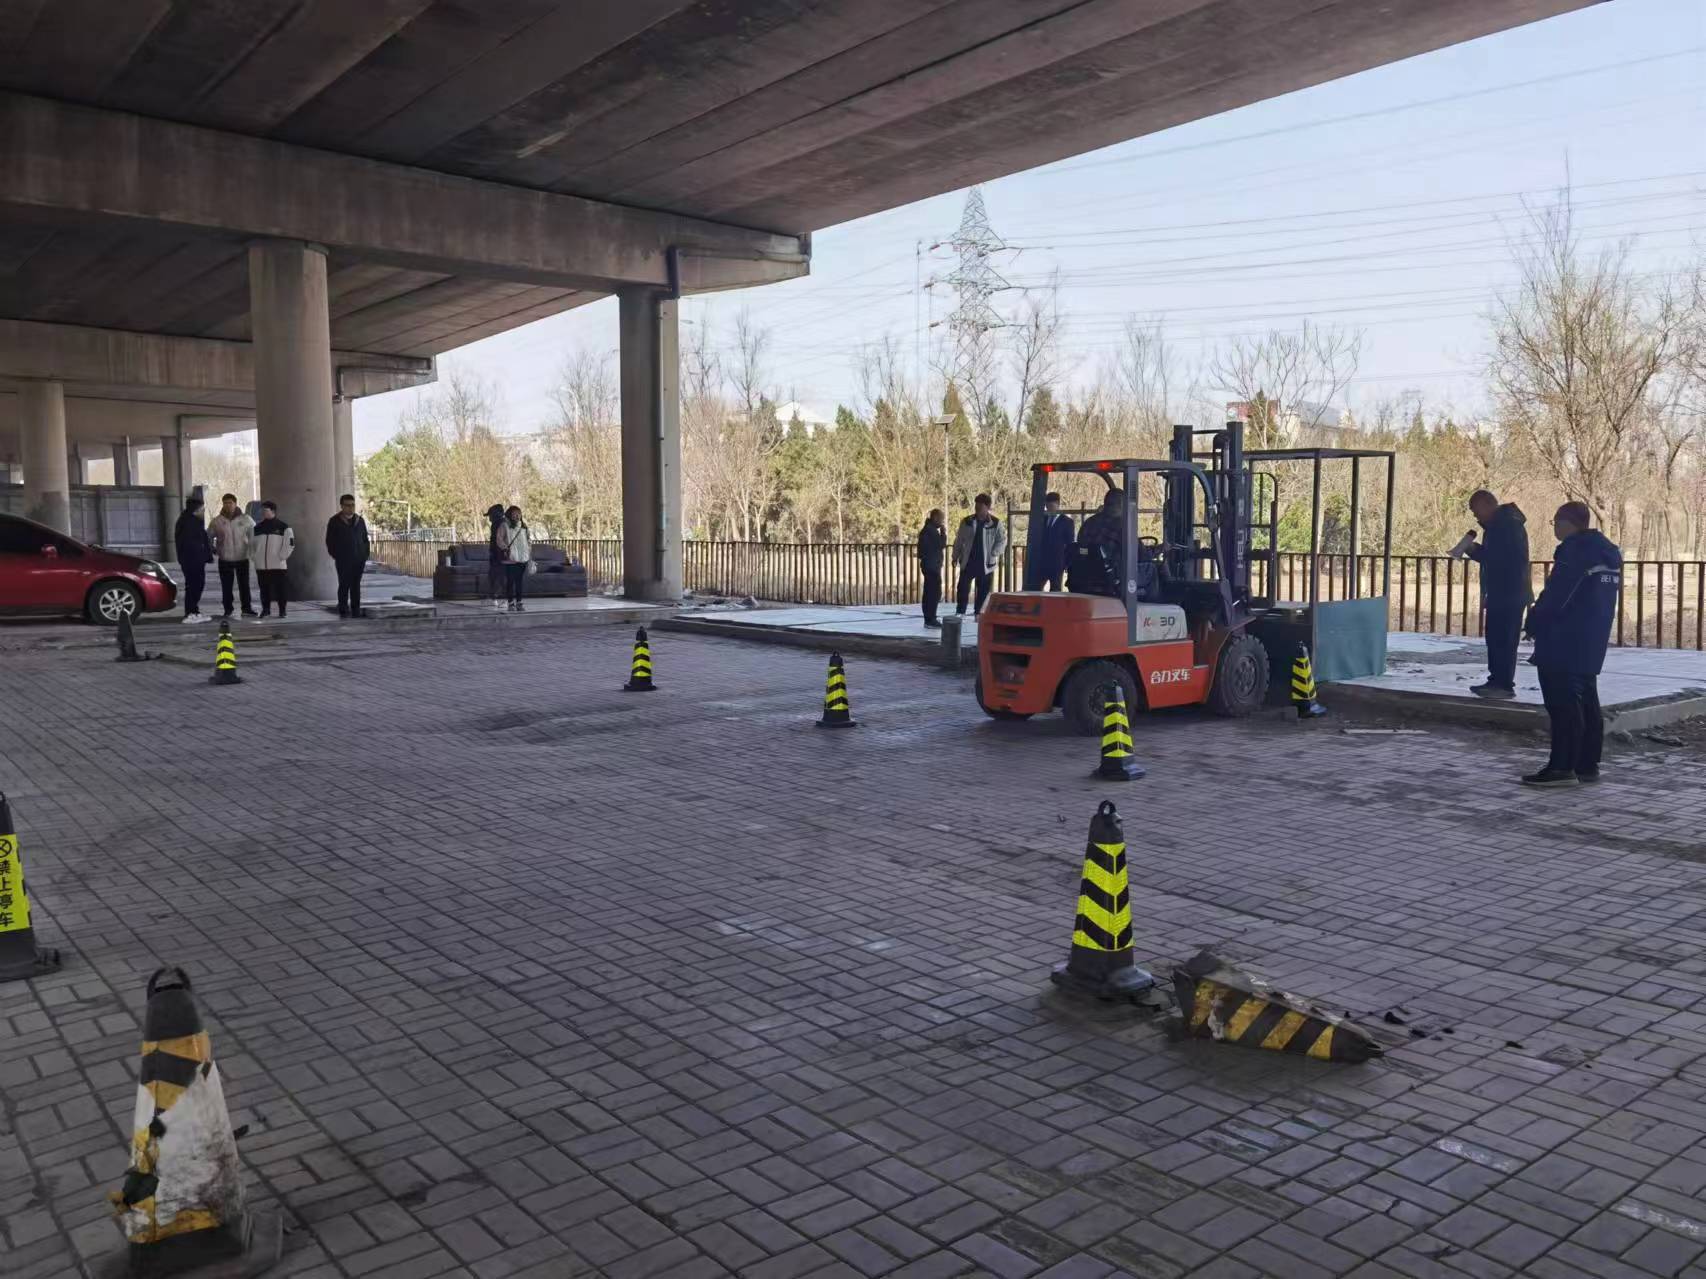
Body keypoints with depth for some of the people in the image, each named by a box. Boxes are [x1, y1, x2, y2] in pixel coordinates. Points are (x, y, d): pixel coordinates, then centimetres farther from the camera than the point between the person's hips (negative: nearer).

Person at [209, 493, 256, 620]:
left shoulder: (245, 519, -2)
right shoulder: (217, 521, 0)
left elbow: (254, 534, 5)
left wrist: (253, 550, -5)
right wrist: (213, 550, -2)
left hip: (242, 558, -1)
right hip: (225, 560, 1)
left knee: (244, 585, 4)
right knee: (226, 587, 4)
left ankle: (247, 608, 12)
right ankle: (228, 610, 12)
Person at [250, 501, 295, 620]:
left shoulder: (283, 527, -1)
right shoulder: (257, 528, 13)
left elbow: (290, 544, -5)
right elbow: (251, 544, 20)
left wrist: (281, 557, -10)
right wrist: (253, 557, 7)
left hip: (278, 564, -4)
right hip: (261, 565, 4)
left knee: (281, 588, -3)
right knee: (264, 589, 7)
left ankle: (282, 611, 4)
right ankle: (265, 609, 16)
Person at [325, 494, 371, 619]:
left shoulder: (360, 520, 11)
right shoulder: (334, 521, 0)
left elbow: (365, 539, 15)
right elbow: (330, 541, 1)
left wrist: (365, 555, 6)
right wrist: (336, 556, -5)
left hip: (359, 560, 3)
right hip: (343, 561, -3)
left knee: (356, 586, 5)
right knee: (344, 585, -4)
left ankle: (356, 611, 7)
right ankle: (343, 611, -1)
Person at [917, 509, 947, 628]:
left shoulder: (929, 529, 16)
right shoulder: (931, 530, -16)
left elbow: (937, 546, 20)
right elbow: (942, 545, -18)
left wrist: (942, 532, 11)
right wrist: (944, 532, -9)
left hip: (930, 565, 11)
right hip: (932, 566, -11)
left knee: (930, 593, 12)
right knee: (935, 593, -10)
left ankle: (929, 619, 16)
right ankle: (930, 620, -9)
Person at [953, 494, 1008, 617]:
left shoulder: (995, 523, -3)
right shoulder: (967, 522, 4)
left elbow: (1002, 541, -2)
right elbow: (959, 540, 8)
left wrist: (993, 554, -12)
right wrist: (956, 556, 5)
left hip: (985, 563, -1)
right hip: (968, 561, 1)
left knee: (983, 590, 6)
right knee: (963, 587, -2)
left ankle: (979, 613, 16)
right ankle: (960, 612, 4)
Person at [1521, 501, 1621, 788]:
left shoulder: (1574, 551, -16)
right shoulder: (1609, 552, 14)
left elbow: (1555, 596, -20)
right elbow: (1607, 597, 19)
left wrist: (1534, 623, -5)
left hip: (1562, 645, -10)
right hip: (1592, 646, 10)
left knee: (1562, 703, -7)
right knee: (1586, 701, 13)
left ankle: (1562, 766, -8)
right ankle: (1588, 764, 18)